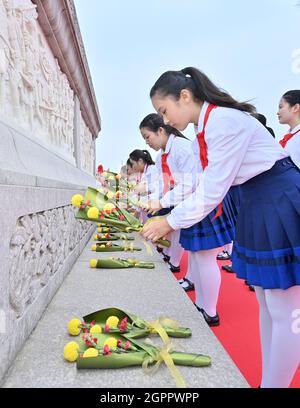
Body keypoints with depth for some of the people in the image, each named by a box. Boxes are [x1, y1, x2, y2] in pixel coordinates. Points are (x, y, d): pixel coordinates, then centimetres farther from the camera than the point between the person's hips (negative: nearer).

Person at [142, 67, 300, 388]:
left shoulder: (224, 120, -20)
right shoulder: (207, 126, 9)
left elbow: (213, 191, -22)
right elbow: (207, 186, 10)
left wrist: (170, 223, -11)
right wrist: (170, 219, 6)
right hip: (257, 205, 10)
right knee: (266, 304, 17)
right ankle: (267, 379, 33)